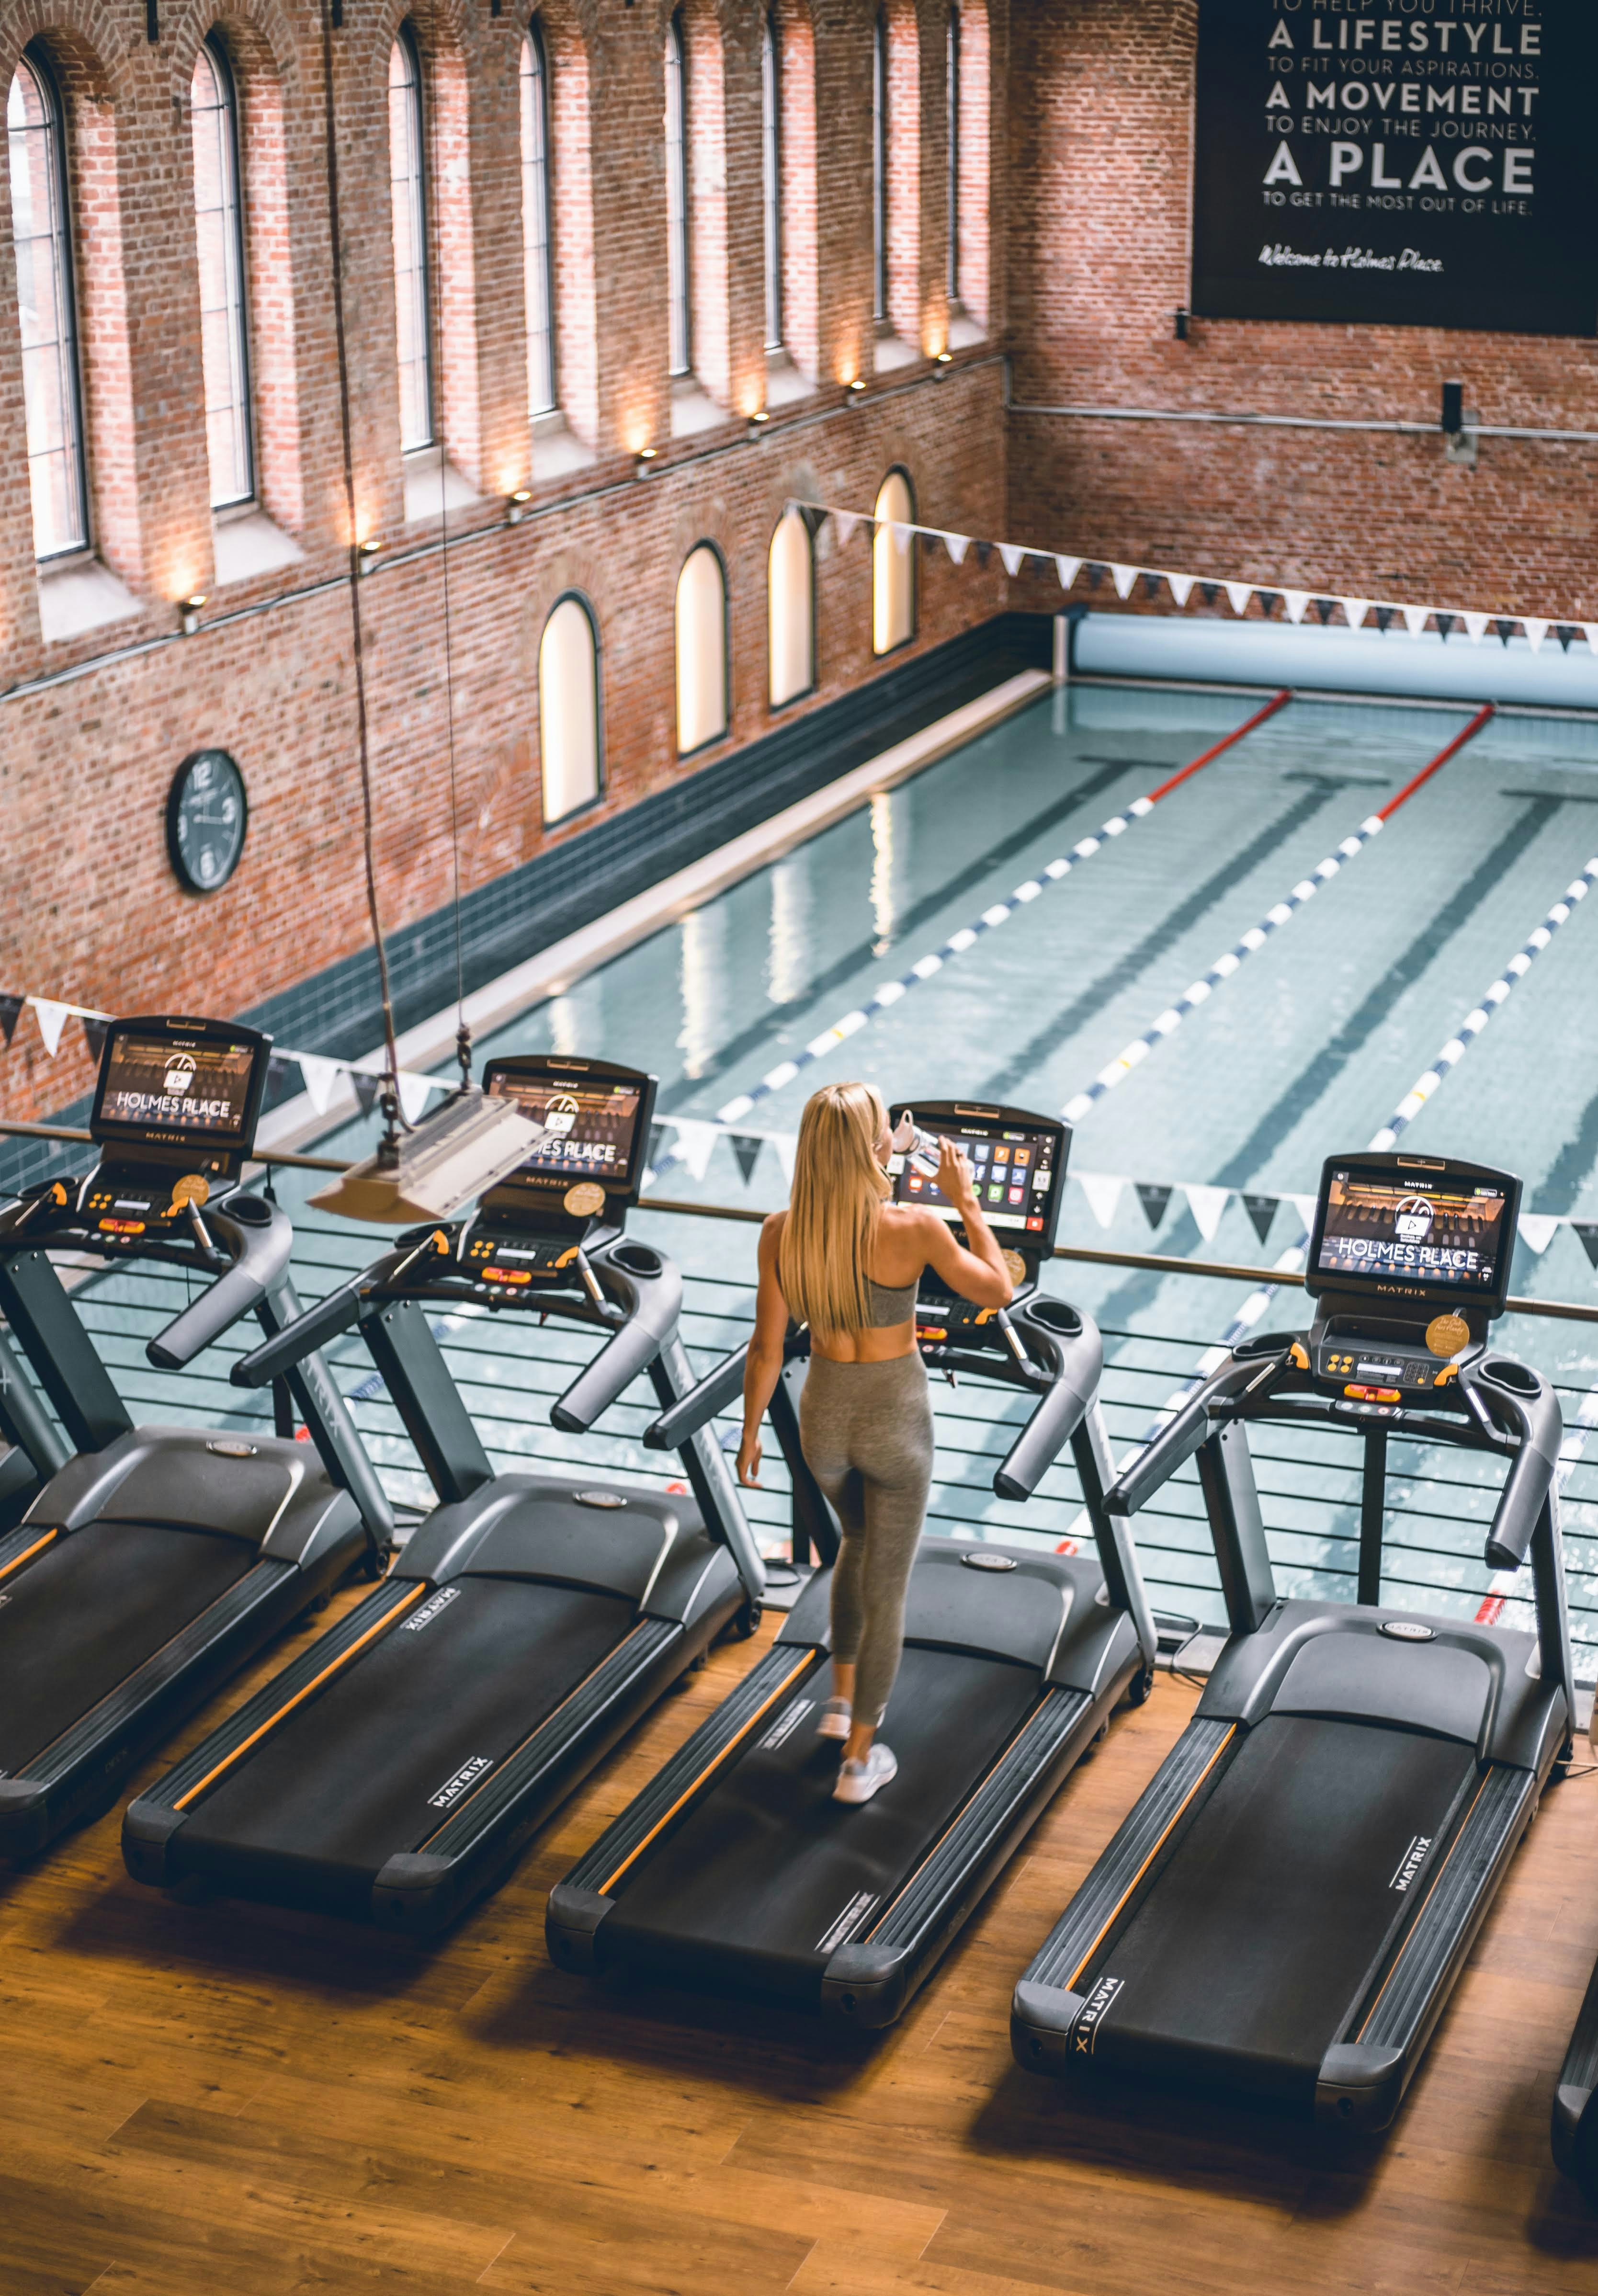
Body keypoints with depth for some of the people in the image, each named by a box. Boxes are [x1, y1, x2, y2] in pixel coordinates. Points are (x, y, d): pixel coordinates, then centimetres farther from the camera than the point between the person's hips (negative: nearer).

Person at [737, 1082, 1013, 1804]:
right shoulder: (914, 1228, -27)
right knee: (886, 1585, 15)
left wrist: (750, 1433, 7)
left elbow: (766, 1348, -8)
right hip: (895, 1421, -3)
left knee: (860, 1540, 34)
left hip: (823, 1416, 3)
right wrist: (966, 1202, -1)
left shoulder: (781, 1232, -18)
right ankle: (858, 1759, 26)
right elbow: (999, 1291, -10)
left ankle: (844, 1698, 42)